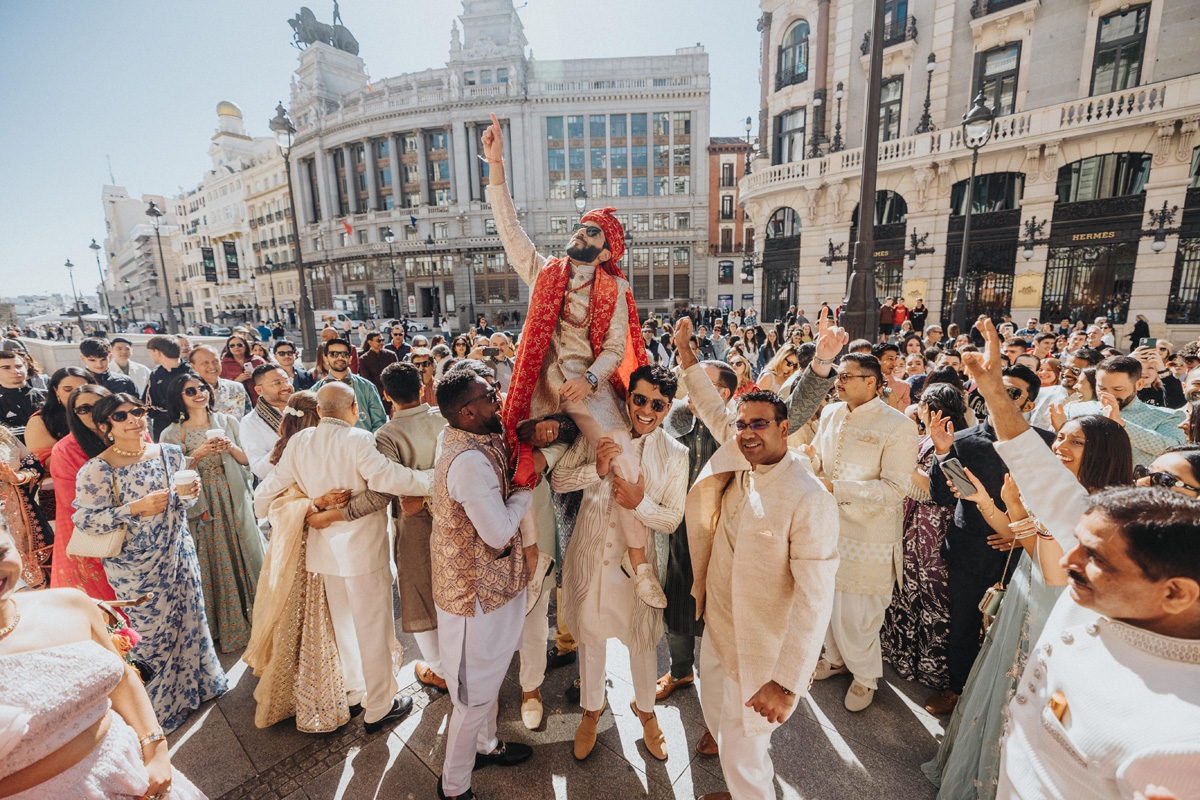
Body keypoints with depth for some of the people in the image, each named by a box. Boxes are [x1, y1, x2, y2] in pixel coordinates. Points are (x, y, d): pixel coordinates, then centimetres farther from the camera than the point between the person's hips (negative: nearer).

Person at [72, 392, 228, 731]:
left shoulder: (170, 453, -1)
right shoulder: (96, 470, -15)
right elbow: (84, 522, -16)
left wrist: (186, 495, -12)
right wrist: (136, 508, -26)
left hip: (178, 554, 4)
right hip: (136, 568, -4)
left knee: (189, 617, 16)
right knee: (154, 631, 9)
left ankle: (194, 682, 39)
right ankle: (162, 705, 33)